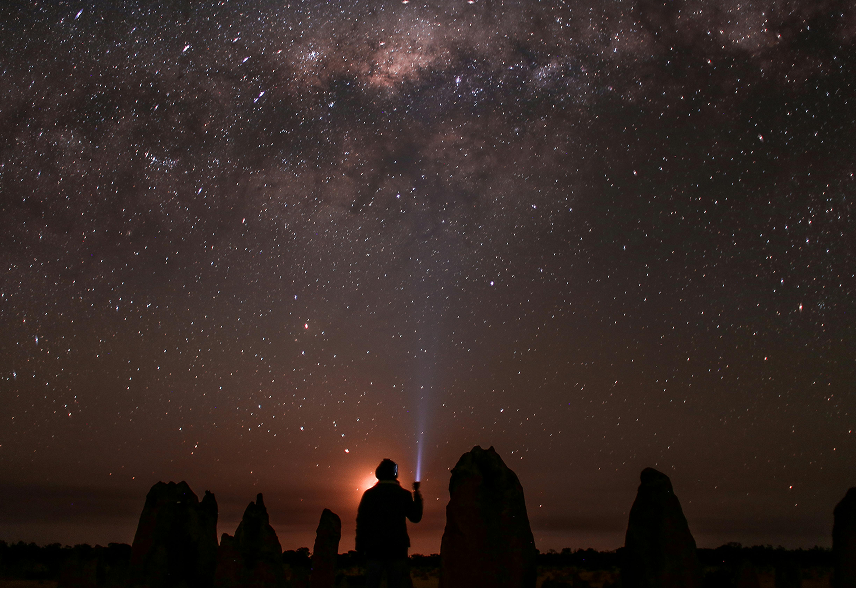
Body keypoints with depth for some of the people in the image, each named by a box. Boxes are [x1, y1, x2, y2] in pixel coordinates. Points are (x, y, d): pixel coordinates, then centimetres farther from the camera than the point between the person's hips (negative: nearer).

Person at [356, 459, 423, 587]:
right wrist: (417, 494, 23)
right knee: (397, 583, 0)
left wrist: (360, 548, 6)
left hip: (374, 549, 1)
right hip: (397, 549, 0)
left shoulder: (369, 494, 6)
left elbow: (361, 523, 3)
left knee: (371, 583, 3)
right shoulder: (404, 494, 4)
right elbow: (416, 517, 13)